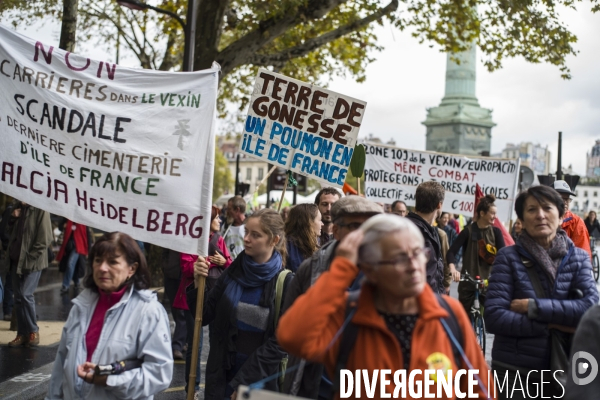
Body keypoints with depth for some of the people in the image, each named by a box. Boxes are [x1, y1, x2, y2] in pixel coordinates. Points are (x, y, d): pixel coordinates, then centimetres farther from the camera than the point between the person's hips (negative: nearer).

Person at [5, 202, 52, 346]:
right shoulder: (20, 208, 12)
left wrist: (29, 259, -15)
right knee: (19, 298, 7)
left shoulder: (40, 210, -12)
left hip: (32, 261, -7)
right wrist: (13, 219, 2)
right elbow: (12, 231, 22)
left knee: (25, 295, -12)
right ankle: (22, 333, 13)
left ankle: (33, 331, 3)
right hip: (16, 259, 7)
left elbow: (45, 239, -15)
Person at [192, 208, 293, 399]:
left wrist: (242, 382, -14)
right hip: (222, 374, 4)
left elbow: (280, 342, -13)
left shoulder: (285, 282, -11)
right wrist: (198, 283, -13)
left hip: (260, 380, -3)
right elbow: (204, 316, 3)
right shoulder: (233, 272, 1)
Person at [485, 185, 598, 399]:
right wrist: (551, 324, -16)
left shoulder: (578, 257, 2)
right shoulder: (509, 257, -6)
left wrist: (534, 307, -18)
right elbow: (493, 317, -15)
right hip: (514, 370, -2)